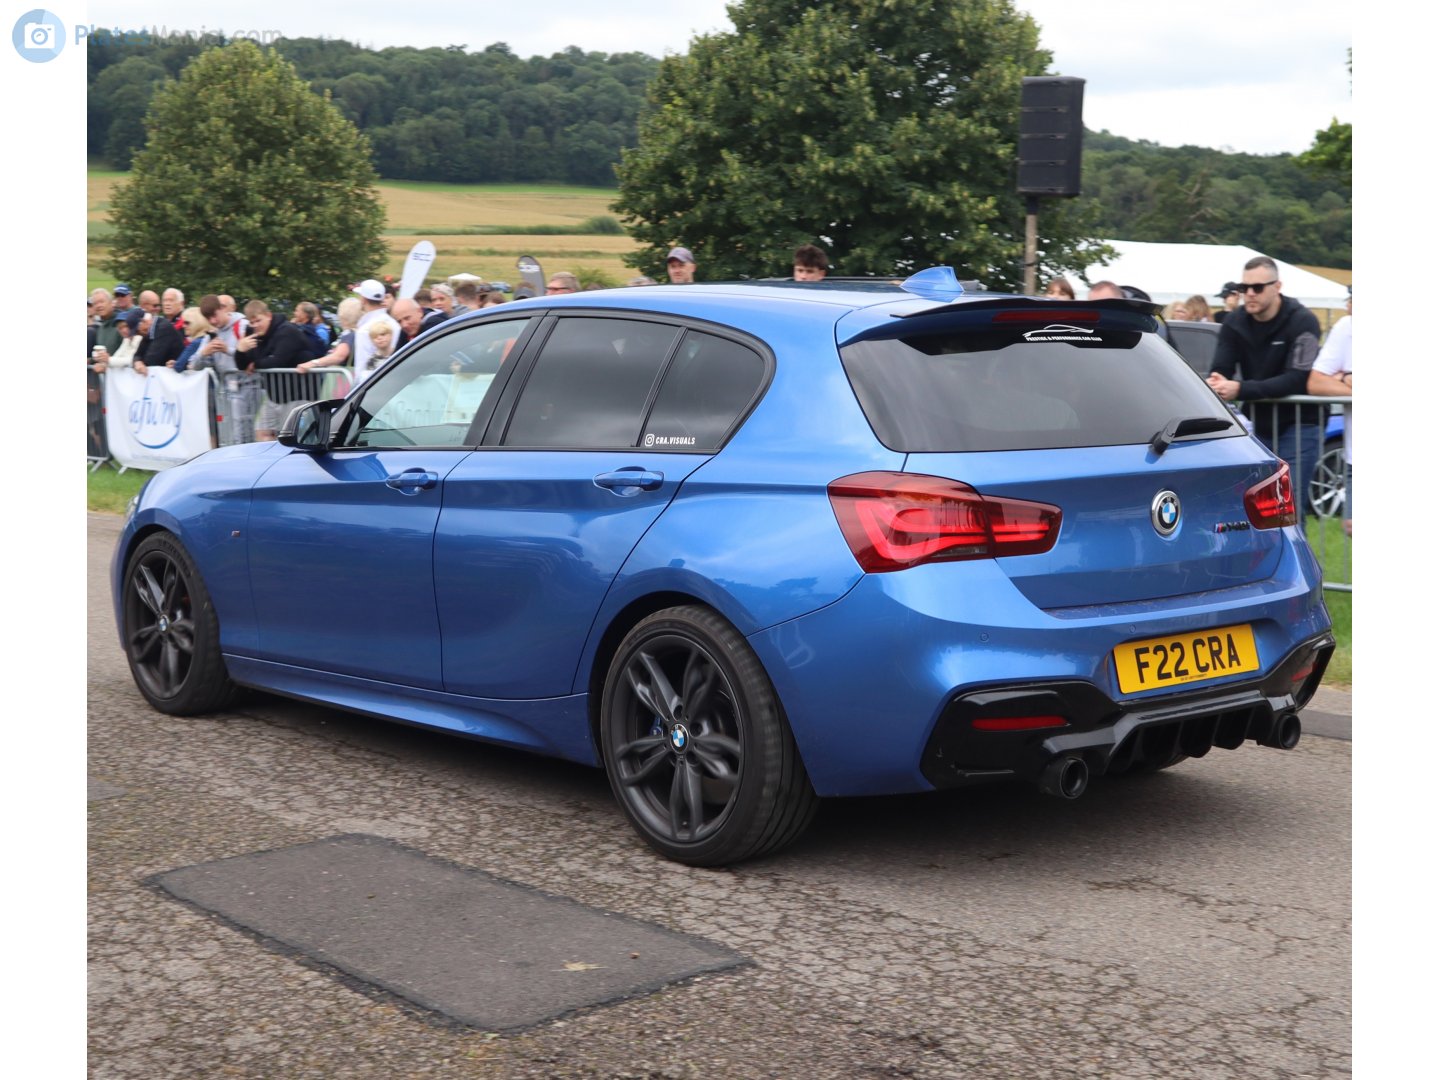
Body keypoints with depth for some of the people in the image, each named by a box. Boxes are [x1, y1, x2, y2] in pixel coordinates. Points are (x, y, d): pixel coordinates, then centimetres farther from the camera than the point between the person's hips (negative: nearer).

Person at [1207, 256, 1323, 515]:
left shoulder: (1302, 322, -15)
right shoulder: (1235, 322, -1)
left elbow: (1297, 380, -25)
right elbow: (1219, 370, -6)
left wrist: (1240, 390, -36)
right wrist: (1212, 384, -33)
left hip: (1297, 423, -4)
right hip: (1256, 423, 5)